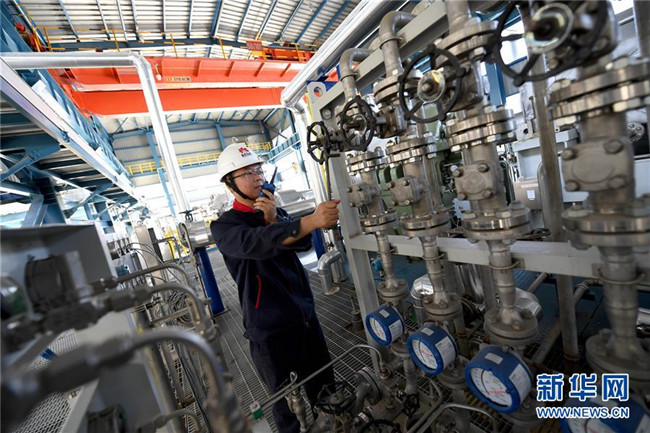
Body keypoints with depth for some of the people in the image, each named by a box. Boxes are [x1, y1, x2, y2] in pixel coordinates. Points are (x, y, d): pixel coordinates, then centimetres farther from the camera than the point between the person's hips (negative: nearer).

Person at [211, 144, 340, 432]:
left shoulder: (276, 212, 10)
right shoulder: (223, 227, -9)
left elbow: (304, 243, -6)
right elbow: (255, 243, -32)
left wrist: (275, 221, -22)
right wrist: (312, 220, -45)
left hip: (306, 314, 5)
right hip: (270, 329, -5)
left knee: (325, 388, 19)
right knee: (288, 403, 12)